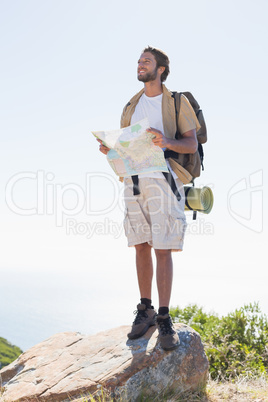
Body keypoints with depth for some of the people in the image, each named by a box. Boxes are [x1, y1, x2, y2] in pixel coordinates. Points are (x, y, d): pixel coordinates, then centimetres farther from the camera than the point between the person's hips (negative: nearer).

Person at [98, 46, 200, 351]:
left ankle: (164, 319, 0)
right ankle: (145, 310, 15)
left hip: (163, 180, -4)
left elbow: (192, 144, -3)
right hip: (134, 181, 4)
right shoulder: (131, 105, 18)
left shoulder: (177, 102, 4)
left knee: (162, 250, -7)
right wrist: (109, 148, -3)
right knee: (141, 247, 5)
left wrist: (166, 142, -23)